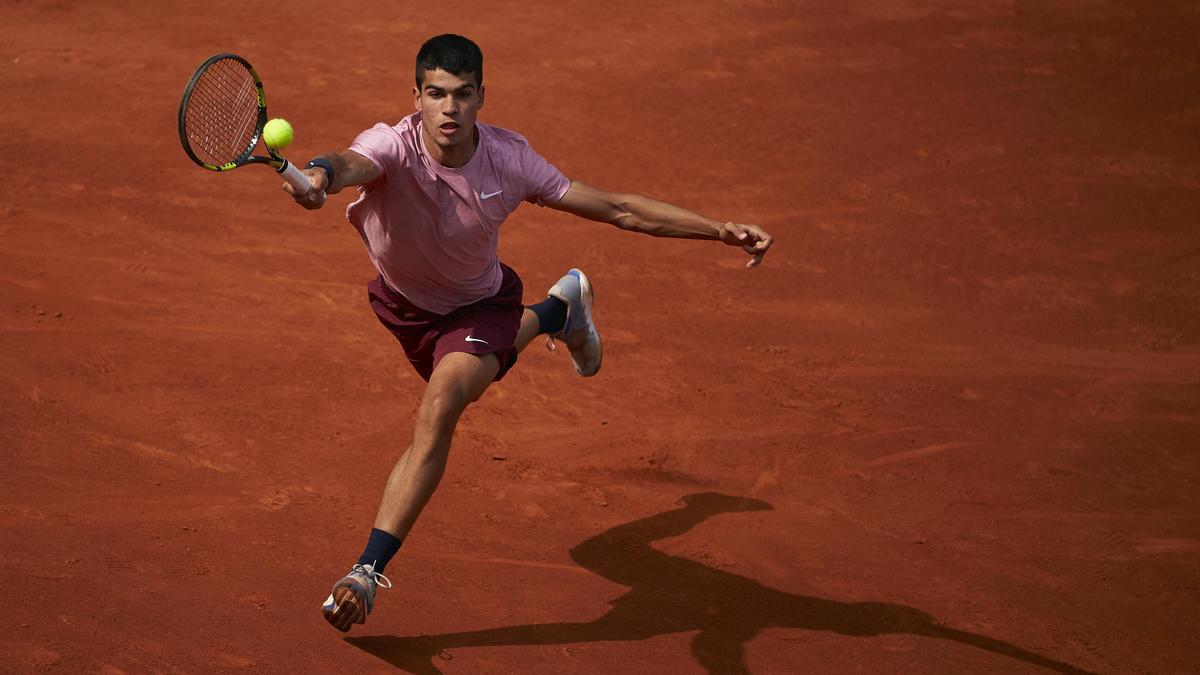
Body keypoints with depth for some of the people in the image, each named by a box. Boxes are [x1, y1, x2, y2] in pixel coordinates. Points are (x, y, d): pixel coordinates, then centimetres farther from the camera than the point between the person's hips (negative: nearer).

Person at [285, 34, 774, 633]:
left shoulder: (509, 159, -29)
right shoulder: (392, 147, -35)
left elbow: (618, 209, -21)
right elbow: (351, 164, -60)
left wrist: (722, 231, -26)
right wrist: (320, 178, -86)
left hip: (478, 304, -2)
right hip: (404, 305, 2)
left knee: (437, 412, -27)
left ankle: (368, 571, -21)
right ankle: (560, 309, 65)